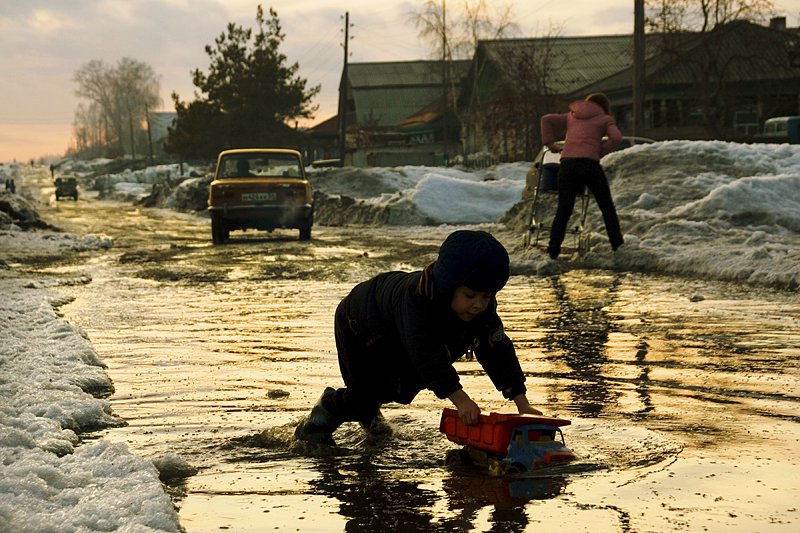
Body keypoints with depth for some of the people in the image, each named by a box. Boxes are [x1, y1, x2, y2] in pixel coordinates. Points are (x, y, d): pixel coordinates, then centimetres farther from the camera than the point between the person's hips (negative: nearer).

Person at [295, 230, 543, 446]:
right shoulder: (417, 296, -48)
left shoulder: (483, 310, -26)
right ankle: (330, 406, 21)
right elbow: (426, 351, -52)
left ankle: (368, 411, 42)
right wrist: (458, 398, -58)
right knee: (364, 393, -10)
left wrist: (521, 402, -32)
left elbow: (498, 351, -24)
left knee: (404, 390, 11)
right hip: (359, 325, -7)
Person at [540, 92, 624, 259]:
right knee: (607, 206, 12)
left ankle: (553, 250, 0)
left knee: (563, 210, 7)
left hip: (567, 163, 3)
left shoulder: (570, 117, 25)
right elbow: (616, 137, -4)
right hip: (589, 163, -3)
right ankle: (617, 245, 11)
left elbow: (546, 119, 17)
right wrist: (600, 152, 4)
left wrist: (549, 143, 15)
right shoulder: (604, 119, 14)